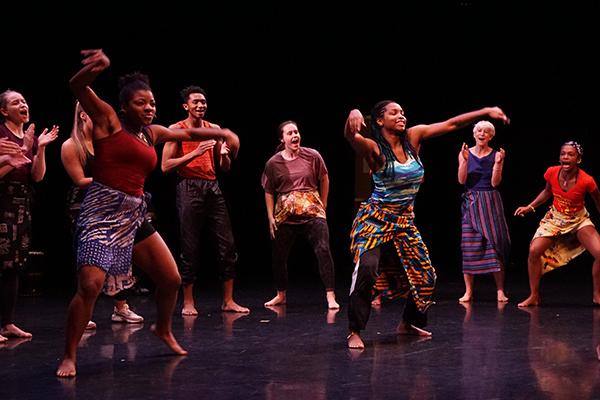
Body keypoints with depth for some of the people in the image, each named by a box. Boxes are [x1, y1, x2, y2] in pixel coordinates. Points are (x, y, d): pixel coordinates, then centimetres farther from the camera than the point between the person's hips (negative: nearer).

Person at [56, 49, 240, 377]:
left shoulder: (152, 133, 16)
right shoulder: (107, 119, -1)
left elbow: (188, 133, 30)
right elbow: (77, 87, -14)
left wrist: (223, 133, 19)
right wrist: (95, 68, -35)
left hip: (135, 215, 7)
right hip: (103, 212, -7)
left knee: (171, 279, 11)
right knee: (90, 285, -20)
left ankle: (163, 330, 38)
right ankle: (69, 356, -4)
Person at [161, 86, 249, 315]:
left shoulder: (214, 130, 15)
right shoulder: (176, 130, 0)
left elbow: (225, 168, 19)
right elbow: (166, 166, -7)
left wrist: (224, 154, -4)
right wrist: (195, 153, -15)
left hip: (213, 188, 5)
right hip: (189, 188, -5)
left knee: (227, 244, 0)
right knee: (190, 247, -2)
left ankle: (228, 301, 8)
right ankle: (188, 303, 8)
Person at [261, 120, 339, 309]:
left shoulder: (312, 156, -2)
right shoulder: (273, 163, -1)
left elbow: (324, 179, 11)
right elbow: (269, 192, 6)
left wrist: (323, 205, 9)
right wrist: (270, 217, 2)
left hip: (312, 212, -1)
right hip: (285, 214, 2)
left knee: (323, 250, -15)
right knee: (279, 256, 8)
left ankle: (330, 296, -12)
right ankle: (281, 295, 29)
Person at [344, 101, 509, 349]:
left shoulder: (413, 138, 0)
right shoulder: (373, 149, -14)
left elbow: (451, 124, 0)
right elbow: (350, 136, -35)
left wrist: (486, 112, -5)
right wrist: (353, 115, -57)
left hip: (404, 221, 6)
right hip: (375, 219, -6)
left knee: (425, 275, 11)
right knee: (367, 269, -27)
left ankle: (408, 323, 34)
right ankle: (355, 332, -16)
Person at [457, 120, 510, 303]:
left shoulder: (496, 155, 3)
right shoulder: (465, 153, 5)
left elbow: (495, 182, -4)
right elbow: (461, 180, -4)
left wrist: (498, 163, -15)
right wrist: (465, 160, -14)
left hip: (491, 202, 0)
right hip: (471, 203, 1)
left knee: (495, 244, -6)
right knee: (469, 247, -3)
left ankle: (500, 291, -3)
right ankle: (468, 291, 2)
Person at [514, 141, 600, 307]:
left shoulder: (586, 181, -25)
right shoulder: (552, 173, -17)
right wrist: (530, 207, 2)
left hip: (579, 221, -2)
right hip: (555, 218, 2)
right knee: (534, 251, -15)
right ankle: (534, 296, 3)